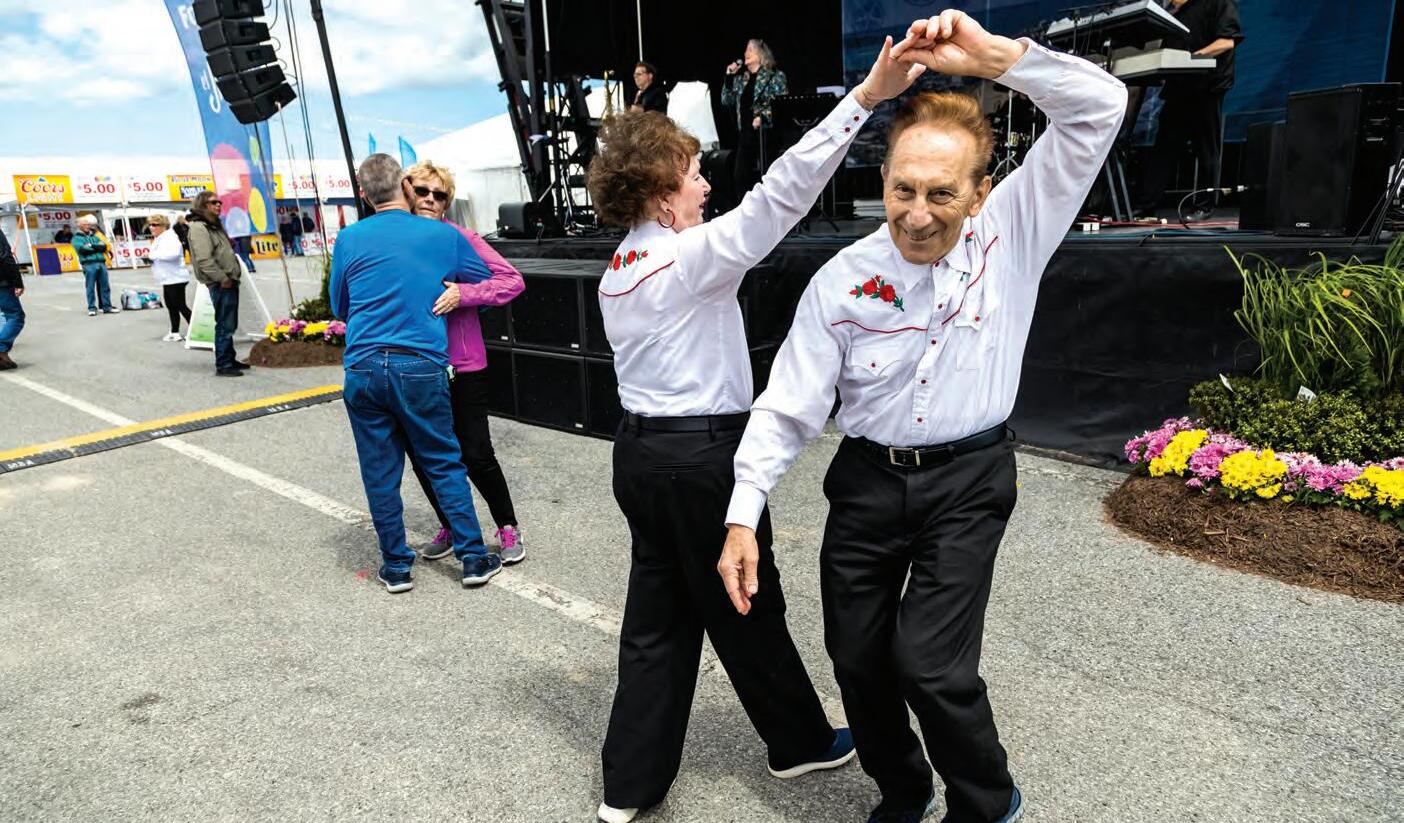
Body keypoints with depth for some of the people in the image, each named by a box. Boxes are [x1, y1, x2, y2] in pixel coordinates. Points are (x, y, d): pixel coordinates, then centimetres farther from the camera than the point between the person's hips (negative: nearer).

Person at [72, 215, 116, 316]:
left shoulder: (95, 235, 21)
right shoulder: (77, 238, 8)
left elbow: (104, 246, 5)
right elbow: (82, 248, -10)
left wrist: (92, 246, -8)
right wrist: (98, 248, -3)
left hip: (101, 263, 4)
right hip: (89, 264, -4)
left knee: (105, 286, 4)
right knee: (90, 287, -3)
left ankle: (107, 307, 9)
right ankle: (92, 308, 2)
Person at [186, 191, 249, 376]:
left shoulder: (216, 225, 21)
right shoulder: (198, 228, -11)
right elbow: (204, 259, -20)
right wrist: (222, 278, -20)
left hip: (229, 281, 10)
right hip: (220, 284, -10)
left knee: (230, 324, 16)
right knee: (225, 325, -9)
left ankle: (230, 359, 25)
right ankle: (223, 365, -6)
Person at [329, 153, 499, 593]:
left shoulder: (349, 239, 4)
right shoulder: (444, 236, 2)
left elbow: (340, 308, 16)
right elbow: (490, 285, 15)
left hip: (364, 368, 1)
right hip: (422, 366, -1)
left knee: (380, 472, 11)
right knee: (445, 464, 11)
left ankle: (396, 566, 21)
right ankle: (474, 558, 15)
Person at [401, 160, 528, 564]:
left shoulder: (458, 237, -7)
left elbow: (512, 280, -13)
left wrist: (463, 294, -25)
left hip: (462, 365, -4)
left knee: (475, 454, -1)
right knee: (422, 454, 12)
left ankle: (508, 528, 21)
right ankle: (450, 527, 34)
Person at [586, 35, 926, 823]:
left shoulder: (618, 274, 11)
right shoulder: (690, 256, -16)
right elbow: (779, 195, -26)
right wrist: (865, 97, -27)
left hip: (644, 448, 8)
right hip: (700, 457, -8)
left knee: (659, 615, 15)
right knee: (748, 610, 11)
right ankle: (801, 741, 34)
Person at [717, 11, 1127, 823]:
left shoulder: (1013, 235, -7)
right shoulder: (842, 280, -9)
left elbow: (1100, 108, -12)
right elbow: (788, 405, -8)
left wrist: (994, 55, -25)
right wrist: (744, 515, -12)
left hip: (968, 483, -2)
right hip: (866, 481, 2)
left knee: (931, 662, -9)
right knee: (857, 657, 10)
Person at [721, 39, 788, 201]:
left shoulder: (775, 76, -1)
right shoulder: (741, 78, 15)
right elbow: (726, 101, 14)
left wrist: (763, 117, -18)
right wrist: (729, 78, 4)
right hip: (745, 133, 6)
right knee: (740, 175, 2)